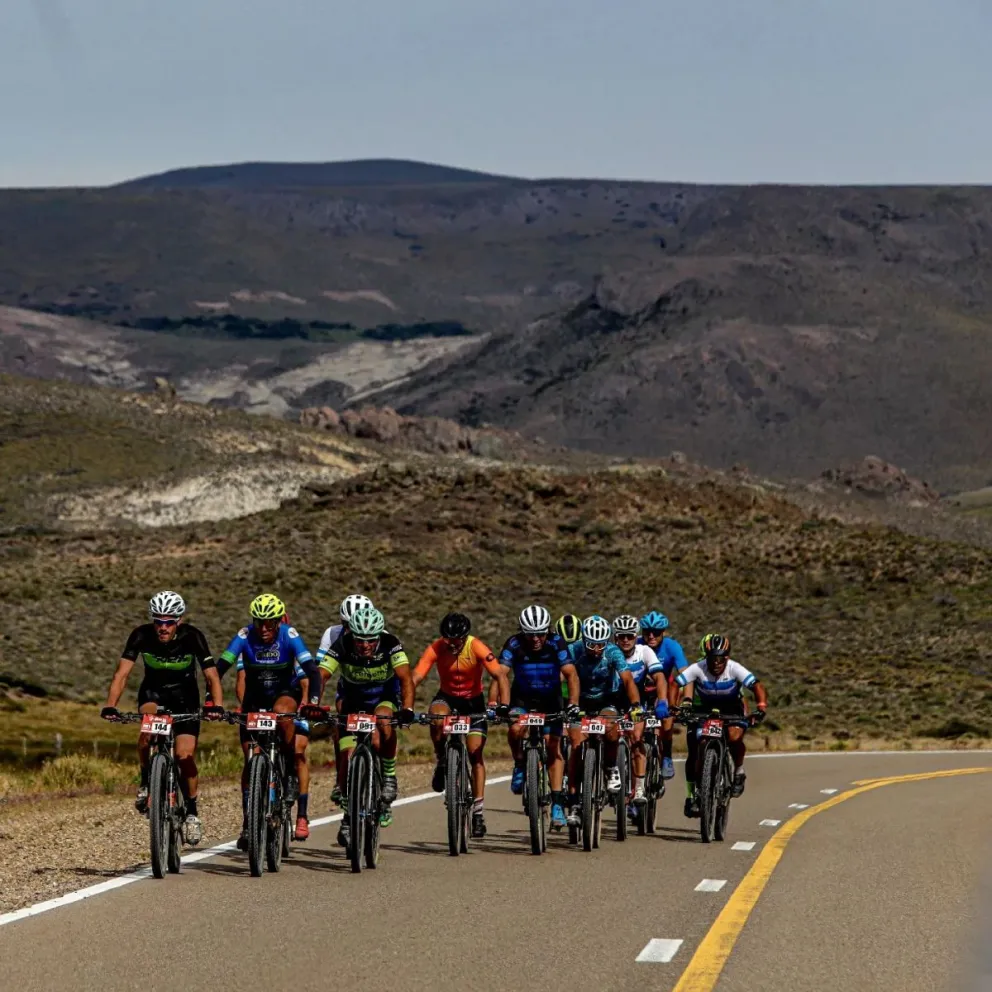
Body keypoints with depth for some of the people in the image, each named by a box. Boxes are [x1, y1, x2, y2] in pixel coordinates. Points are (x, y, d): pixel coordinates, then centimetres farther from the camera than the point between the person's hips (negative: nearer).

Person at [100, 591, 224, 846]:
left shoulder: (192, 636, -24)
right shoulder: (141, 635, -23)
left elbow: (211, 675, -27)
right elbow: (122, 673, -28)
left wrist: (217, 705, -45)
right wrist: (110, 706, -42)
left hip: (185, 697, 0)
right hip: (153, 692, 0)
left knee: (185, 756, -12)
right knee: (148, 732, -32)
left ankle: (191, 811, 9)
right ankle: (146, 783, -10)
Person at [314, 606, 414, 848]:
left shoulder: (390, 644, -28)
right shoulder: (341, 646, -26)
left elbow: (406, 678, -37)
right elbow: (320, 676, -33)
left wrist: (407, 709, -53)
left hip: (384, 698, -1)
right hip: (353, 700, 1)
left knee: (385, 724, -35)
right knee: (348, 756, -10)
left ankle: (389, 776, -13)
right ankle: (348, 816, 4)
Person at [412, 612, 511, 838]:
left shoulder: (477, 648, -26)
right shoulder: (435, 649, -23)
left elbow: (500, 676, -30)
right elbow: (415, 678, -29)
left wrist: (504, 705, -45)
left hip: (473, 701, -1)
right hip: (446, 698, 1)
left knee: (476, 753, -10)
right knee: (437, 719, -35)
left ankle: (478, 811, -4)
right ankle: (442, 764, -9)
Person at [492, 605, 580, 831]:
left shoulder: (556, 643, -22)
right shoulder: (514, 645, -22)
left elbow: (571, 674, -28)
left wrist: (573, 704, -43)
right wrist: (492, 704, -43)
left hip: (550, 700, 0)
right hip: (522, 699, 0)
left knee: (553, 749, -8)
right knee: (516, 729, -30)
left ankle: (557, 802, -4)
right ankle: (520, 766, -3)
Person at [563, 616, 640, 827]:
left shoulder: (613, 653, -22)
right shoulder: (574, 651, -21)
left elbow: (627, 679, -32)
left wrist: (635, 704, -48)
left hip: (607, 701, -1)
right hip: (582, 703, 1)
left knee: (611, 728, -32)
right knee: (577, 746, -15)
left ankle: (611, 768, -4)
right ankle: (574, 802, -9)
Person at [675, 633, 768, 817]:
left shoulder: (734, 669, -27)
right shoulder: (697, 669, -27)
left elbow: (757, 686, -35)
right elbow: (675, 684, -32)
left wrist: (761, 708, -53)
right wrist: (677, 705, -49)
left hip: (731, 708, -1)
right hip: (702, 709, 1)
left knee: (735, 738, -30)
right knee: (694, 753, -9)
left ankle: (739, 772, -2)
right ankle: (691, 796, 7)